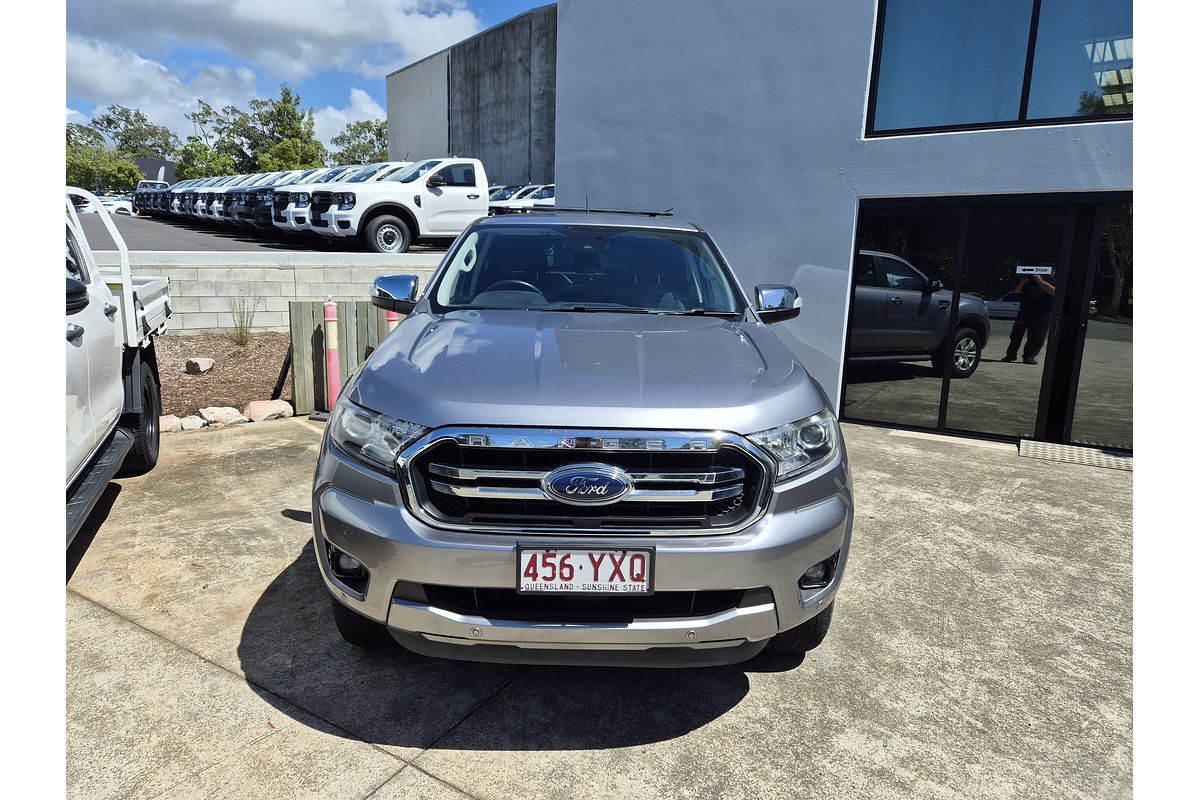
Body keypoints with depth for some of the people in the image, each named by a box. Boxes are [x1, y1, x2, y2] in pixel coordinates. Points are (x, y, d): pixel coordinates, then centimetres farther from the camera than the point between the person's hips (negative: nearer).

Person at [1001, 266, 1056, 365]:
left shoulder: (1054, 281, 3)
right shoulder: (1030, 279, 11)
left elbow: (1054, 291, -18)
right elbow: (1017, 291, 12)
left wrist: (1041, 281, -23)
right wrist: (1021, 284, -9)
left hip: (1042, 315, -3)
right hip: (1025, 311, 3)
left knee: (1036, 338, -4)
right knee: (1016, 334, 4)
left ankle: (1029, 356, 4)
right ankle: (1011, 355, 13)